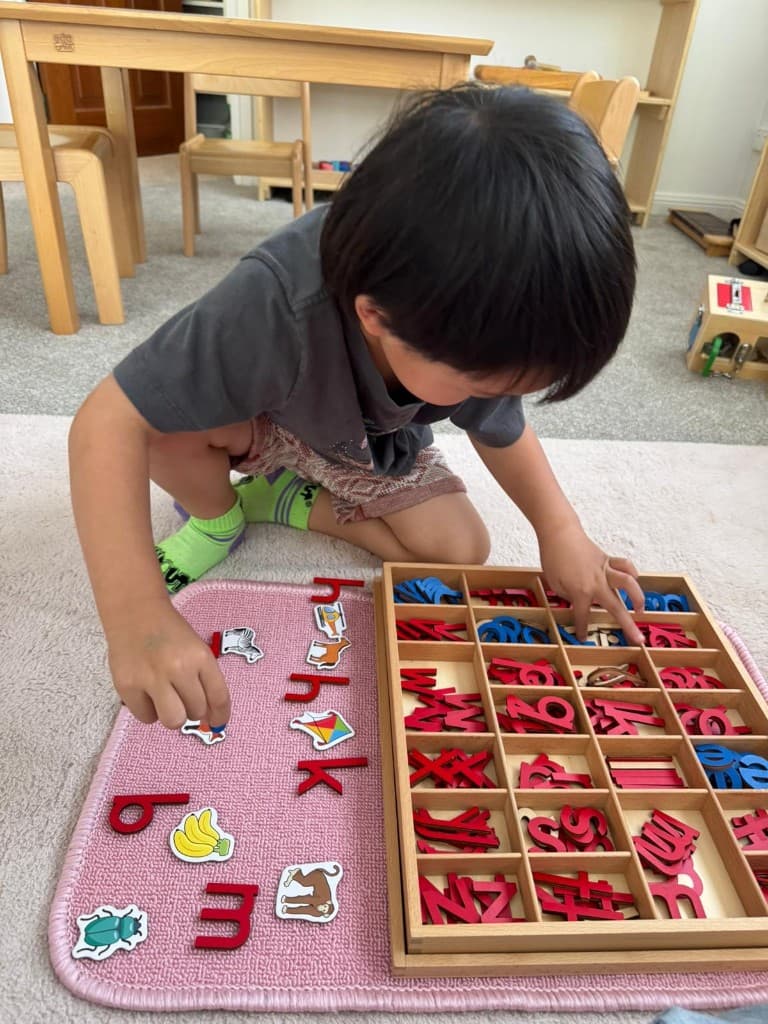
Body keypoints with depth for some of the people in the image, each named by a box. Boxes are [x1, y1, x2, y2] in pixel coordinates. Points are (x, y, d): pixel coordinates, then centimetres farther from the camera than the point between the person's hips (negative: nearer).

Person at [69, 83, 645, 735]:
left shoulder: (475, 325, -29)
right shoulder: (278, 306, -45)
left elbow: (501, 430, -11)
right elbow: (109, 420, -45)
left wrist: (558, 527, -26)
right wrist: (137, 616, -54)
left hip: (376, 452, 4)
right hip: (259, 420, -3)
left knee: (462, 550, -13)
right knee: (168, 422, -35)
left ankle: (285, 500, 5)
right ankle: (215, 517, 1)